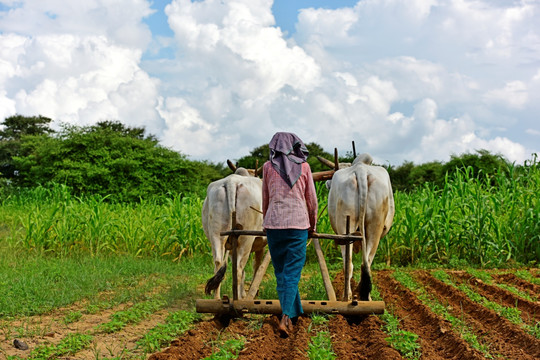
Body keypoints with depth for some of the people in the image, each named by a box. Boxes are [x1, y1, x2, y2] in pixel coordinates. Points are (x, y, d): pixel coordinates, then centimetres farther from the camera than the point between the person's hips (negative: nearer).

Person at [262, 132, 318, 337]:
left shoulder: (268, 167, 6)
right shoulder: (304, 167, 6)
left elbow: (265, 199, 14)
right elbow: (312, 199, 11)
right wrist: (313, 225, 23)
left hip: (274, 223, 1)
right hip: (298, 224, -1)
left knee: (280, 272, 11)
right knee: (292, 272, -2)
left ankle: (293, 315, 16)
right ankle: (285, 317, -17)